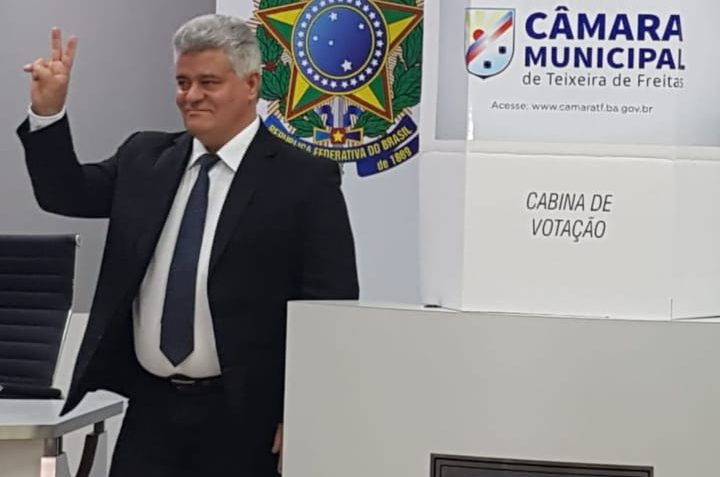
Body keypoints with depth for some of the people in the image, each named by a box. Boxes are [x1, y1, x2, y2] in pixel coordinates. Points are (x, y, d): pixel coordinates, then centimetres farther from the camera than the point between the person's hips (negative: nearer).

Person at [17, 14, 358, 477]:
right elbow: (65, 193, 16)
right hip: (151, 406, 5)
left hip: (241, 415, -4)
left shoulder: (306, 179, -6)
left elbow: (332, 307, -7)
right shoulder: (144, 158, 10)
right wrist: (48, 111, 0)